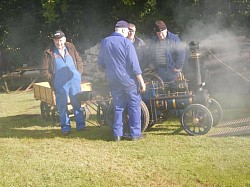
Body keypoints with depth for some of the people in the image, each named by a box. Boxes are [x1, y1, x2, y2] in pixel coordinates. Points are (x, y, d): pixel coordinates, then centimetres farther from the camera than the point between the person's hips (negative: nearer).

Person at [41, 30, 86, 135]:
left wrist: (77, 75, 6)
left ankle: (80, 125, 16)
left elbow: (80, 62, 16)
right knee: (62, 106, 1)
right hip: (60, 84, -2)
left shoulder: (70, 48, 8)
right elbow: (45, 70, 3)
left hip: (74, 81, 2)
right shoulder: (49, 52, -1)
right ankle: (65, 127, 12)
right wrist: (52, 81, -3)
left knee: (77, 104, 7)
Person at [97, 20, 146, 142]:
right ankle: (135, 133, 7)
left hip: (113, 80, 5)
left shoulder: (104, 42, 4)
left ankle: (117, 134, 11)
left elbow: (100, 64, 12)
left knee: (118, 107, 13)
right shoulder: (126, 42, -12)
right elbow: (134, 64, -14)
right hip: (128, 79, -5)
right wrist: (141, 81, -9)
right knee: (134, 106, 6)